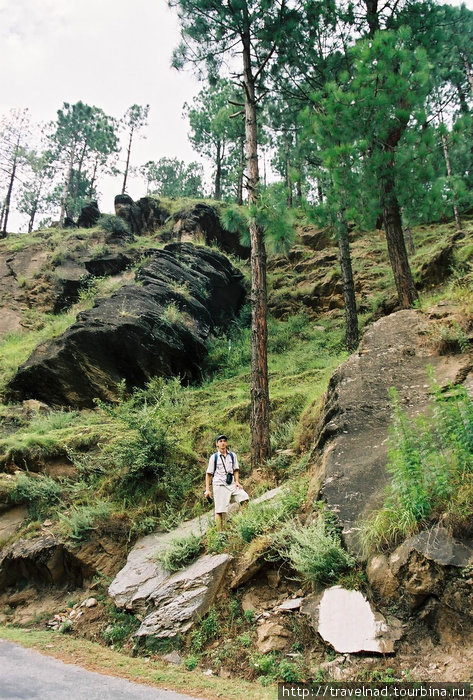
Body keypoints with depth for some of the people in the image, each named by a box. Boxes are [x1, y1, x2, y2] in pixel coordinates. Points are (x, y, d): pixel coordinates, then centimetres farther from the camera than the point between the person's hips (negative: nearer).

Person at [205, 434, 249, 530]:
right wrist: (207, 490, -1)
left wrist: (237, 482, -3)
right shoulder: (214, 457, 3)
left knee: (245, 498, -18)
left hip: (232, 484, 3)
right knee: (220, 511, -5)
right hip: (219, 485, -3)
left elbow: (236, 470, 14)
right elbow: (208, 474, 4)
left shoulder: (232, 455, 11)